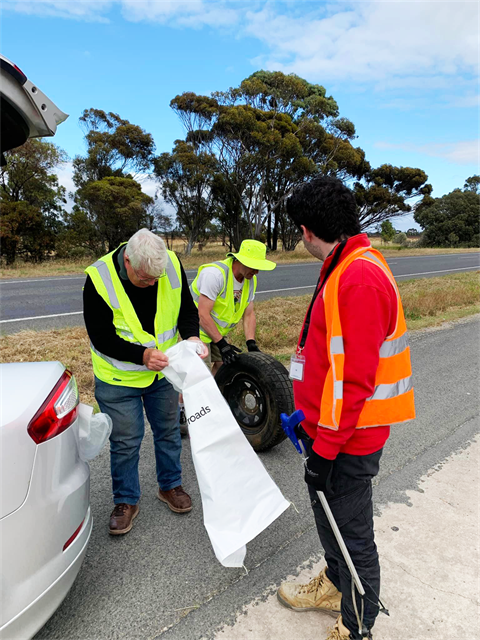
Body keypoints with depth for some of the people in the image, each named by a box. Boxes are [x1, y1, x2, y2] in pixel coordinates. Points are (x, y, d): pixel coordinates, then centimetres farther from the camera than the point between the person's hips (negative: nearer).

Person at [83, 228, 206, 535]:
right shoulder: (99, 279, -26)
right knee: (126, 442, 8)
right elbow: (101, 338, -20)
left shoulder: (172, 264, -16)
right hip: (119, 378, -3)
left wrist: (192, 337, -22)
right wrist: (142, 355, -33)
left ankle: (170, 486, 42)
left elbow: (187, 309, -2)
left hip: (163, 371, 4)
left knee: (169, 431, 18)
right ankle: (126, 501, 32)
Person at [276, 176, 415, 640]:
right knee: (327, 511, 26)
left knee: (351, 531, 10)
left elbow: (355, 378, -26)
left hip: (348, 437, -10)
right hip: (328, 427, 10)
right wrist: (311, 419, 19)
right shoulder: (343, 268, 9)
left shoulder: (359, 278, -24)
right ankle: (334, 587, 51)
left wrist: (326, 448, -19)